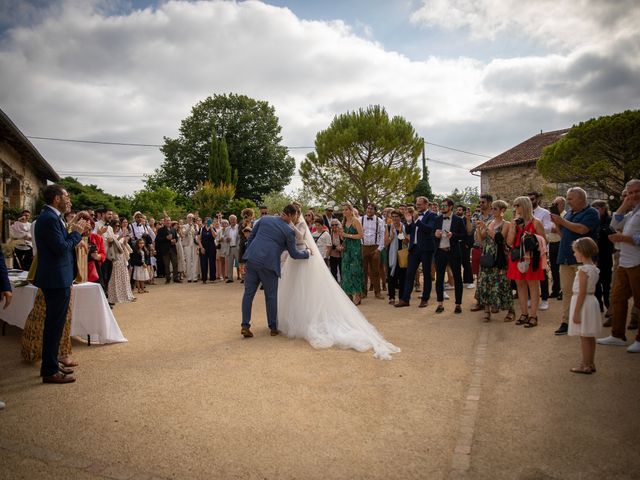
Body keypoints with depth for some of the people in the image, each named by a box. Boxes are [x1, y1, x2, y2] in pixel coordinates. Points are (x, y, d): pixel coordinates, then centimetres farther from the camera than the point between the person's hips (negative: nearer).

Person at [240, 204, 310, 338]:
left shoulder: (264, 219, 11)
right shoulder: (289, 231, -1)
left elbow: (250, 238, 13)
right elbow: (294, 254, 6)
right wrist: (307, 253, 23)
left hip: (252, 259, 4)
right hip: (268, 264, -3)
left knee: (248, 293, 10)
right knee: (271, 296, 11)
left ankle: (245, 325, 8)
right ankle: (273, 328, 20)